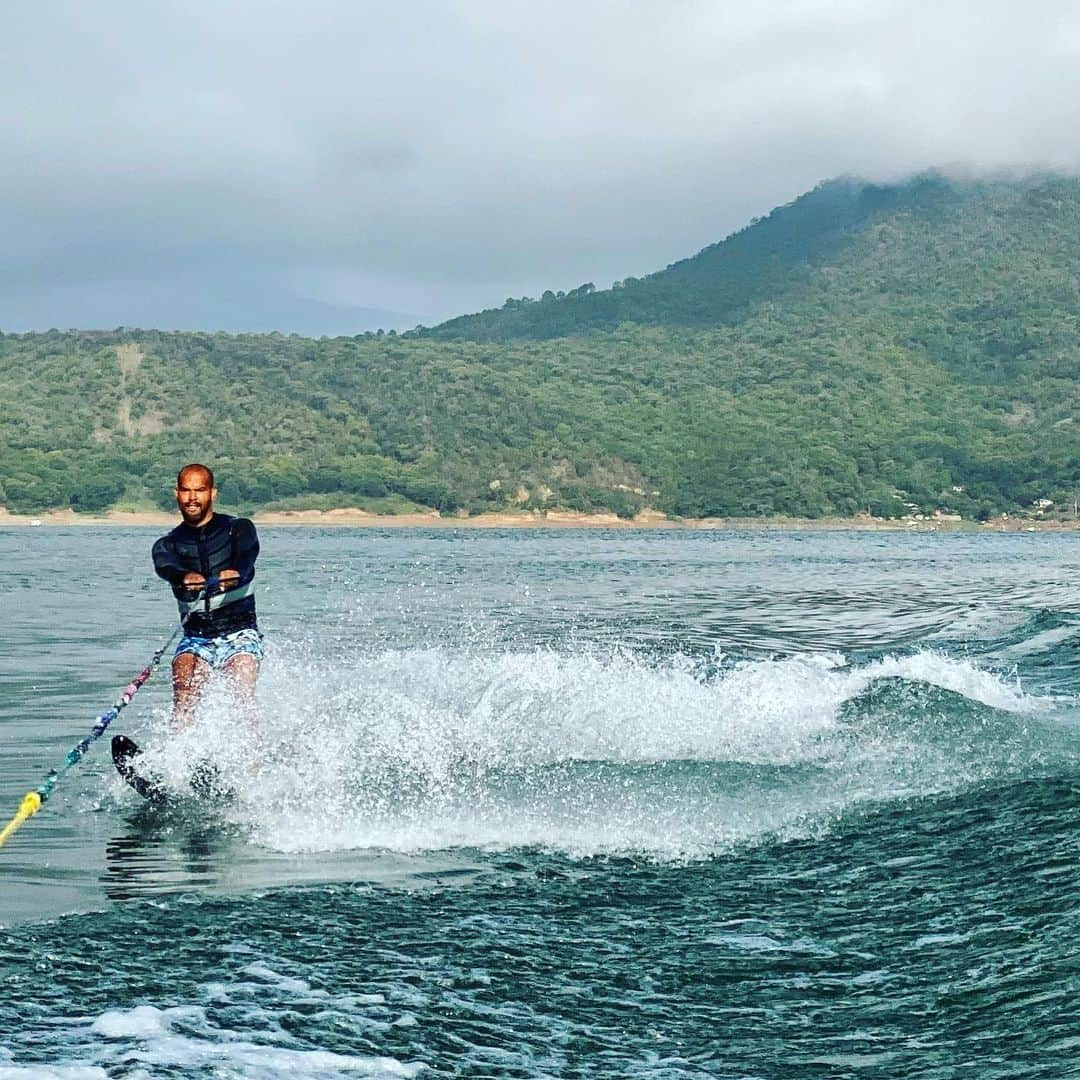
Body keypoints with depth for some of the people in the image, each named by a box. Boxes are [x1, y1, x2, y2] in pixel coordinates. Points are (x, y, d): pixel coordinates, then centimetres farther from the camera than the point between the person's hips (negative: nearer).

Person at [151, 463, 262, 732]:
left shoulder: (238, 528, 3)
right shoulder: (169, 544, 9)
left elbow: (247, 553, -19)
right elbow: (164, 566, -15)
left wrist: (235, 572, -44)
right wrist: (185, 577, -40)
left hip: (239, 635, -2)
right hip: (196, 638, 2)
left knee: (243, 697, -24)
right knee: (184, 697, -22)